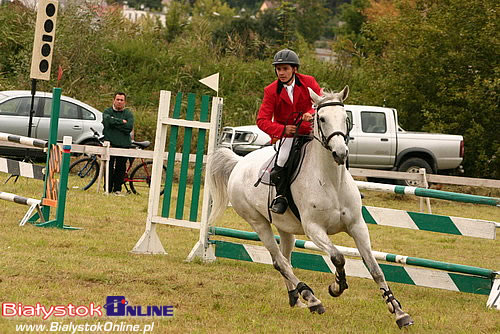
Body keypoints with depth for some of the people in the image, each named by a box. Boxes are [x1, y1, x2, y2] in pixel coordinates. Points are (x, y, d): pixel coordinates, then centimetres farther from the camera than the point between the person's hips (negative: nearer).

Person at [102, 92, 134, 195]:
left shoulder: (128, 114, 11)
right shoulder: (107, 112, 10)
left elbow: (129, 127, -6)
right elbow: (108, 120, -13)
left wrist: (114, 122, -8)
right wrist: (122, 122, -7)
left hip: (123, 144, 1)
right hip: (110, 143, -1)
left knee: (121, 168, 1)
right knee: (109, 168, -3)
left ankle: (117, 189, 9)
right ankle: (107, 189, 2)